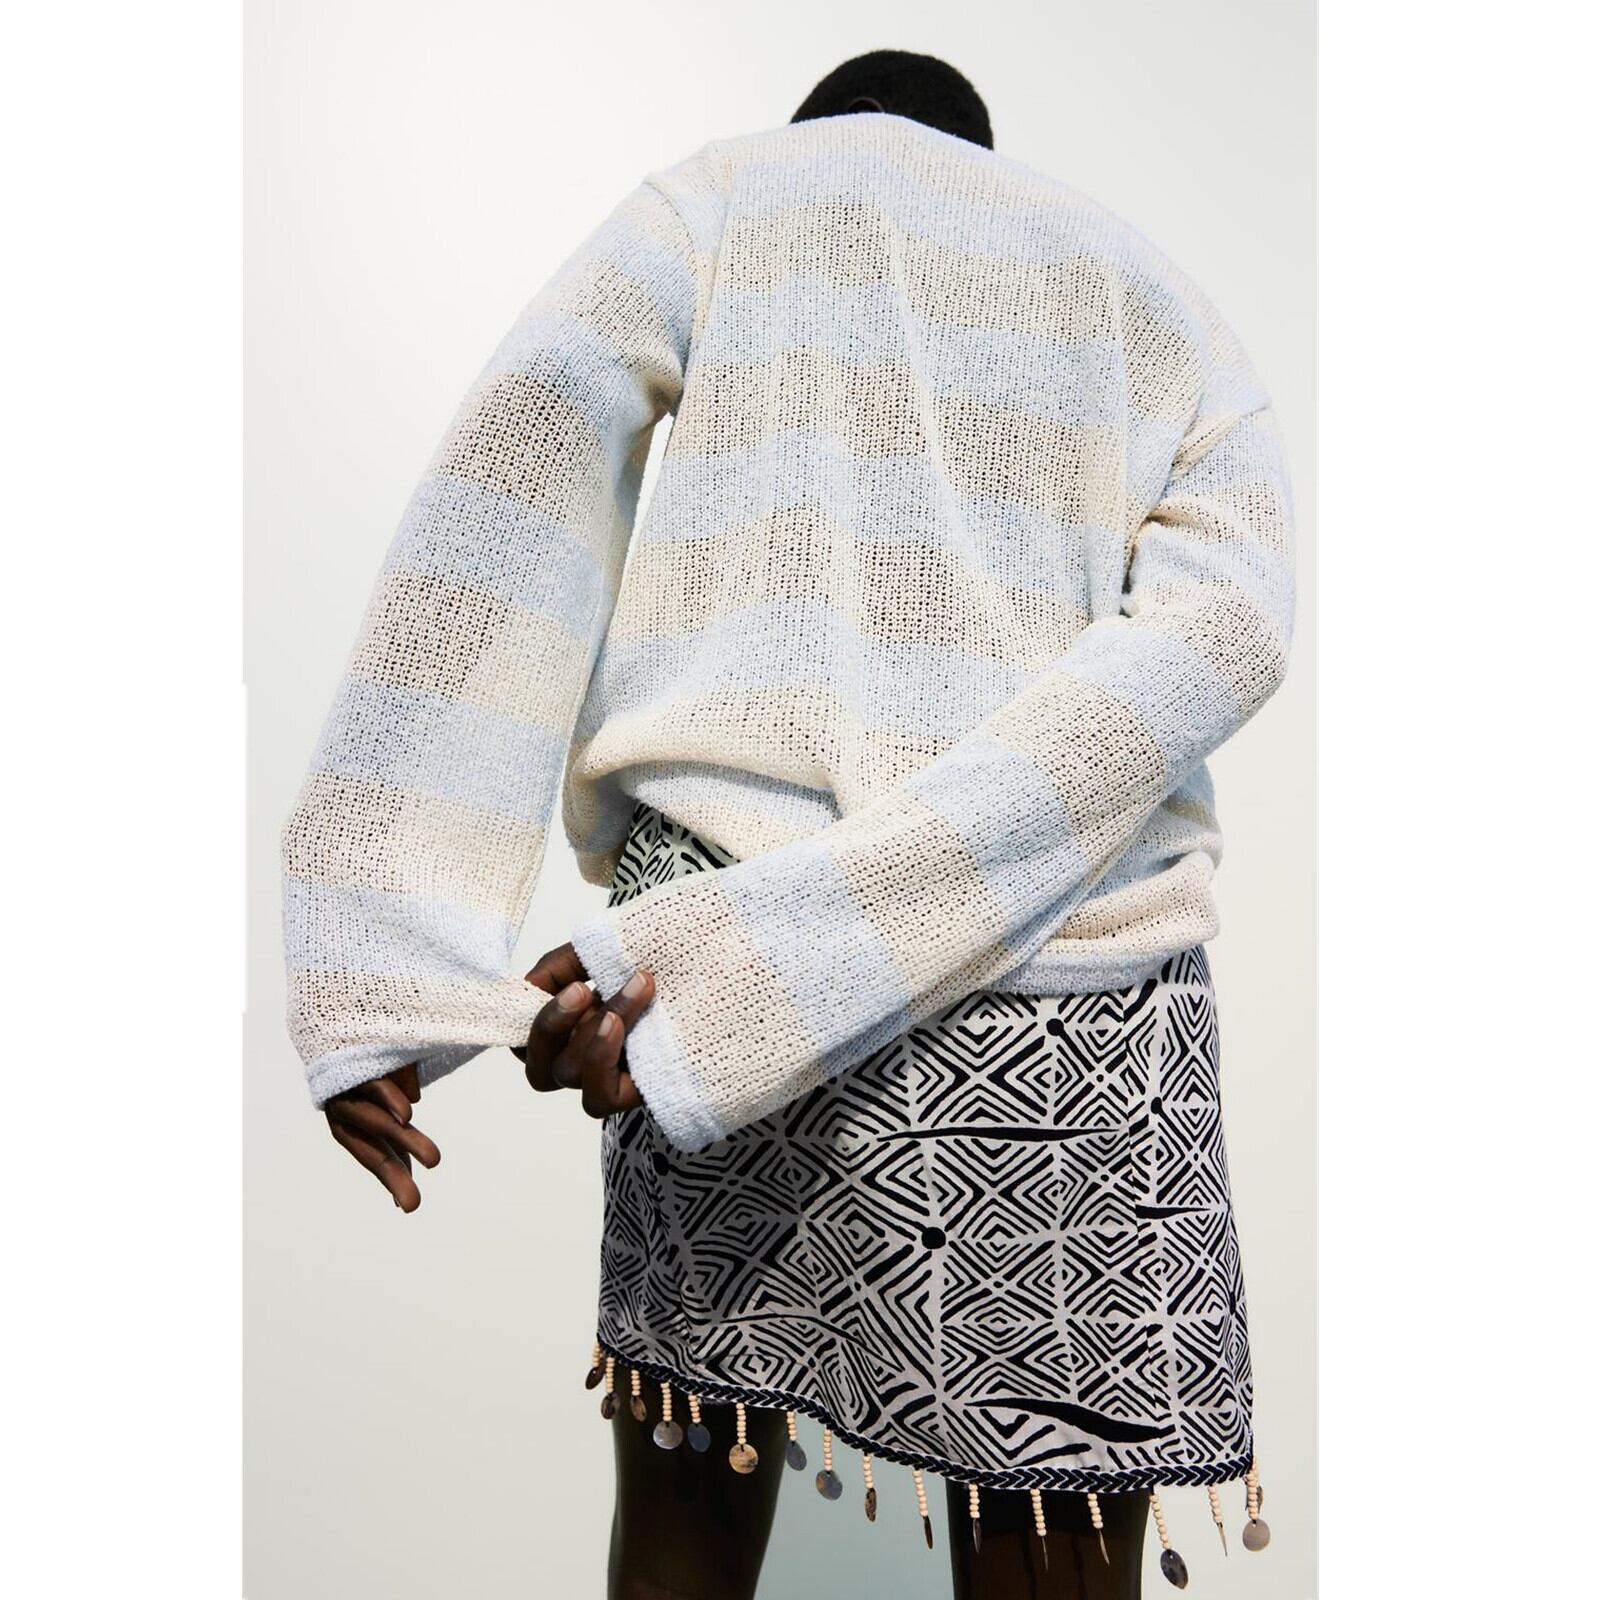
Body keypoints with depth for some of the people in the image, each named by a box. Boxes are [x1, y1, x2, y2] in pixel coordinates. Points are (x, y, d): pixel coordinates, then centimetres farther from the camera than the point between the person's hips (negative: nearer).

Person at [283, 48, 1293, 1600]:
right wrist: (749, 954, -15)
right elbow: (1220, 634, -5)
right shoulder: (1175, 320, 18)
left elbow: (509, 487, -7)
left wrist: (380, 982, -10)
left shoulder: (720, 194, 13)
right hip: (1082, 1034, 2)